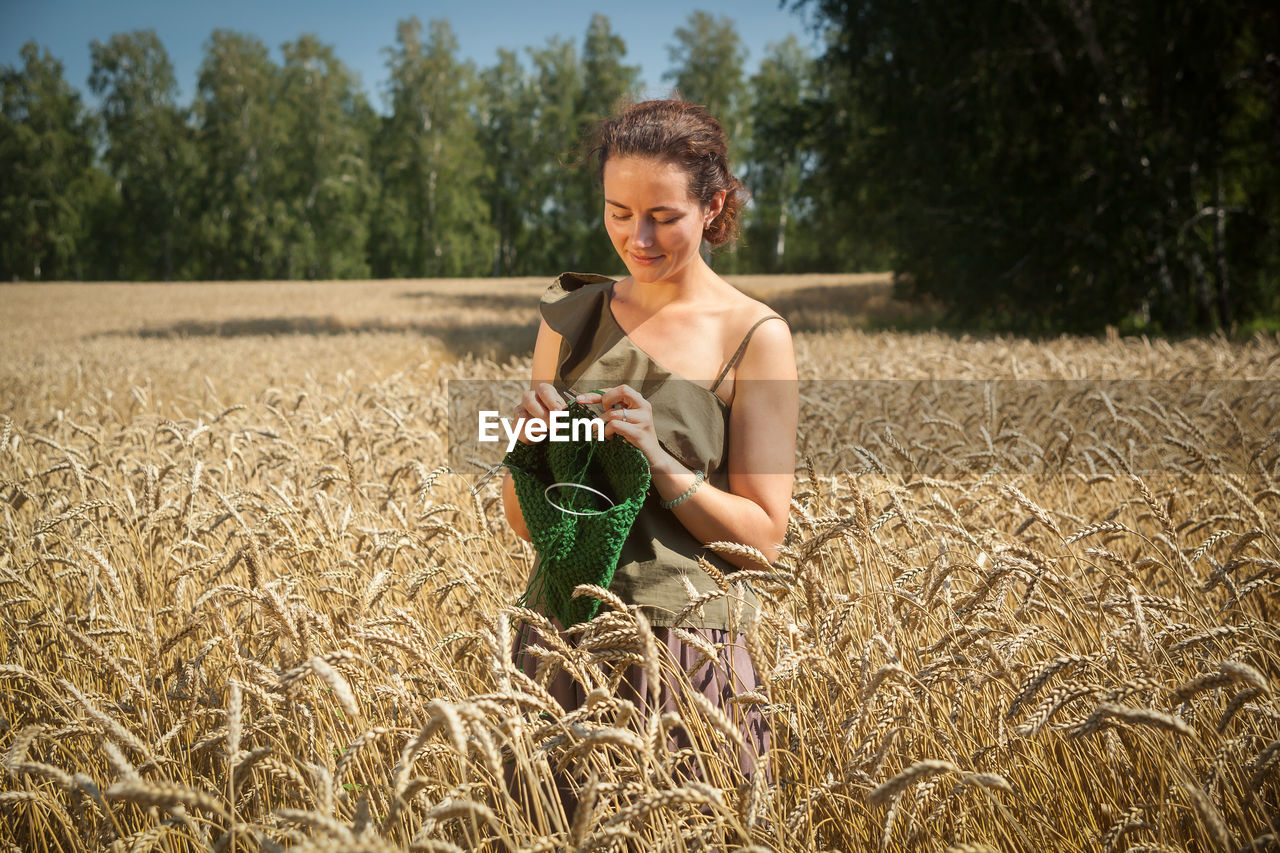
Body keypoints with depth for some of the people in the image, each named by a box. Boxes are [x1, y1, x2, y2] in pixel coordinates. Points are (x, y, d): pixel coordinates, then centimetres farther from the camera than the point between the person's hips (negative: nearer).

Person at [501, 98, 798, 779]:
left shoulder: (755, 338, -3)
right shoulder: (571, 317, 8)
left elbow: (764, 538, -5)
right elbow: (524, 521, 10)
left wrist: (658, 462, -18)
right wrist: (530, 441, -11)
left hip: (688, 651, -3)